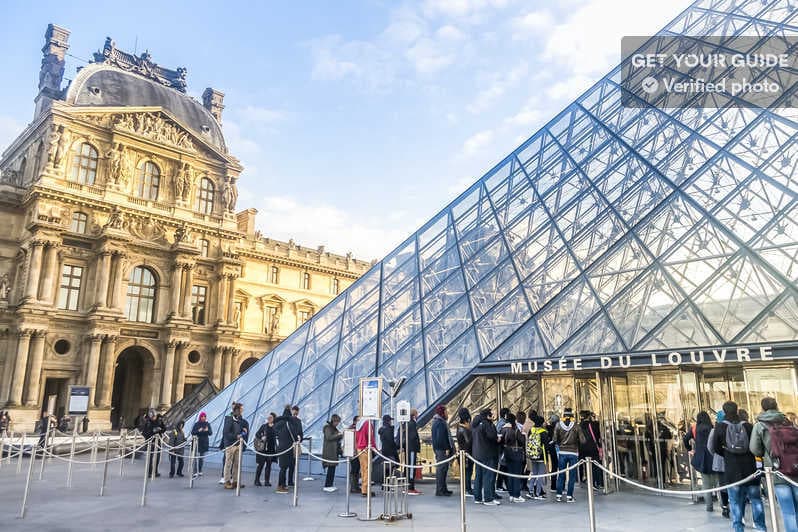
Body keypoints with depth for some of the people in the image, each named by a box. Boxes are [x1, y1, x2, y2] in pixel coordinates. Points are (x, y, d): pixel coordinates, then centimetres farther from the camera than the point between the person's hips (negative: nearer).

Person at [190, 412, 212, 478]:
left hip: (205, 443, 3)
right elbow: (192, 433, -5)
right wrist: (198, 431, -21)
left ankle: (200, 471, 17)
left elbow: (211, 433, 2)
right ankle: (195, 472, -14)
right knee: (197, 457, -12)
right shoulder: (196, 424, 0)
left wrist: (207, 430, -19)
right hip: (198, 442, -3)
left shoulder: (208, 424, 6)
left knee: (202, 457, 8)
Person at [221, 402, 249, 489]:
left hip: (238, 444, 6)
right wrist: (237, 436, -18)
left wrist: (244, 431, -4)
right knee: (228, 463, -1)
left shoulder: (241, 420, 10)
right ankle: (227, 482, 6)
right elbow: (226, 433, -14)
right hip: (230, 444, -6)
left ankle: (235, 481, 15)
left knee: (237, 464, 8)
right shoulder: (229, 419, -10)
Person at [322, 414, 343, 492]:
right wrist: (338, 434, -19)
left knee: (332, 468, 7)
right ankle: (327, 486, -7)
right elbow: (329, 437, -21)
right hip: (329, 451, -9)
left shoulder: (334, 428, 20)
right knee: (331, 468, -10)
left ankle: (330, 485, 12)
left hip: (334, 451, 9)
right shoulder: (328, 428, -7)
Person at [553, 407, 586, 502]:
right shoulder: (576, 426, -6)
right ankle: (569, 496, 7)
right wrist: (576, 442, 12)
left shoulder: (558, 425, -3)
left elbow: (555, 440, -5)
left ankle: (559, 495, 11)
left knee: (561, 475, 9)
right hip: (573, 453, -1)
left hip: (562, 452, 1)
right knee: (572, 475, 6)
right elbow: (583, 441, -8)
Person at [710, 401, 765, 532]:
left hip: (732, 469, -1)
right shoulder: (748, 426, -1)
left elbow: (716, 447, -5)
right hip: (749, 467, 2)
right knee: (755, 498, 14)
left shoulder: (720, 427, -4)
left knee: (735, 500, 5)